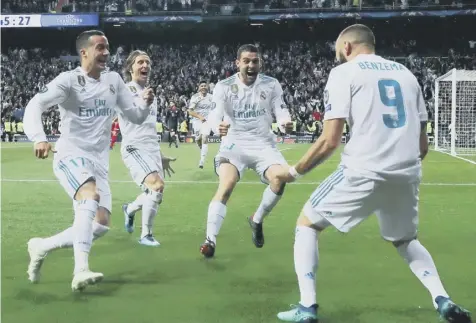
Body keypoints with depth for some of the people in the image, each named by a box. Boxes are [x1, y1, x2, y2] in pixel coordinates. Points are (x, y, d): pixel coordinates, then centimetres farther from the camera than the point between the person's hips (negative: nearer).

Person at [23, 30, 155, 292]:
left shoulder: (114, 80, 10)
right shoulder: (69, 80, -8)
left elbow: (135, 117, 14)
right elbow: (35, 105, -19)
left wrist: (145, 103, -9)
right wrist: (39, 138, -38)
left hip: (98, 162, 7)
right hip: (71, 155, -6)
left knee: (100, 225, 0)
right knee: (91, 196, -35)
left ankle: (41, 247, 19)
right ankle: (81, 270, -38)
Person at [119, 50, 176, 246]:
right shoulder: (125, 90, -3)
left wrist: (160, 155, 26)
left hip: (153, 149, 8)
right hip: (134, 148, -8)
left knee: (154, 193, 6)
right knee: (157, 186, -23)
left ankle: (129, 210, 39)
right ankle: (146, 235, -6)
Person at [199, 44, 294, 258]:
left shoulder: (271, 85, -1)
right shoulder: (224, 87, -6)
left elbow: (280, 109, -2)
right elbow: (214, 115, -14)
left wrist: (285, 121, -28)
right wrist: (218, 126, -39)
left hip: (263, 144, 2)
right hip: (234, 144, -2)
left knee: (280, 180, -21)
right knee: (226, 186, -24)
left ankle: (257, 221, 6)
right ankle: (210, 239, -20)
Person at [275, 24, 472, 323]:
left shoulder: (344, 72, 3)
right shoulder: (406, 73, 19)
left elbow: (330, 141, -6)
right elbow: (423, 144, 17)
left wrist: (294, 171, 7)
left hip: (364, 171, -5)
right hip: (407, 173, 6)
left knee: (307, 225, 16)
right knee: (405, 240, 30)